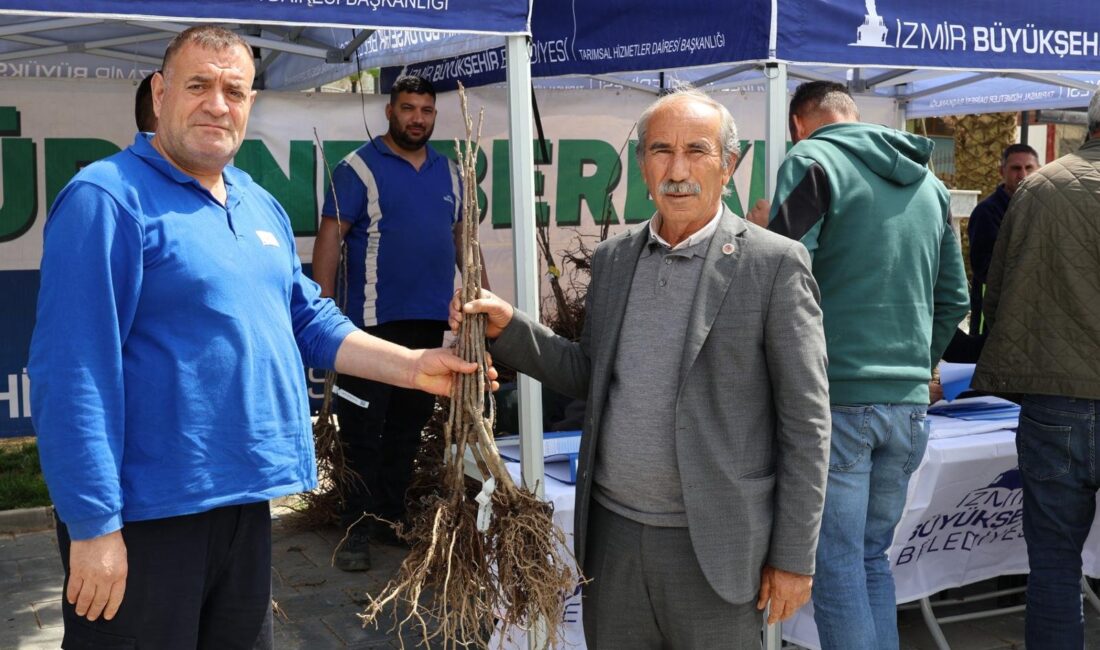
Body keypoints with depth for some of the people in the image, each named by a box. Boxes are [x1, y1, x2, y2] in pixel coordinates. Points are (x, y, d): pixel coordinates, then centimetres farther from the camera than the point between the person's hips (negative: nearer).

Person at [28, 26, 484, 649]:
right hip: (143, 515, -8)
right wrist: (92, 525, -20)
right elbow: (74, 373, -19)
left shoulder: (262, 206, 11)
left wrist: (414, 366, 6)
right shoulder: (107, 199, -14)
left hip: (244, 499, 8)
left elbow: (309, 320, 18)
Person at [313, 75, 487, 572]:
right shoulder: (359, 168, -5)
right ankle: (358, 531, 7)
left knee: (408, 428, 13)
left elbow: (461, 236, 21)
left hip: (430, 324, 6)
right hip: (374, 322, -6)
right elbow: (330, 238, -9)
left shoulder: (448, 172, 13)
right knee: (363, 432, -2)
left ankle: (392, 519, 24)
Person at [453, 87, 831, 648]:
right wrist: (509, 327, -1)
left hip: (713, 545, -4)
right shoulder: (612, 258, 7)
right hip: (611, 533, 5)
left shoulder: (774, 264, -8)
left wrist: (794, 556, -8)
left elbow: (805, 421, -8)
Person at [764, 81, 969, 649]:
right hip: (908, 407, 6)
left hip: (834, 398, -6)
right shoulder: (928, 183, 16)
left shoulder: (812, 160, -3)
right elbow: (954, 298, 17)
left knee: (836, 568, 2)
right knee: (872, 558, 18)